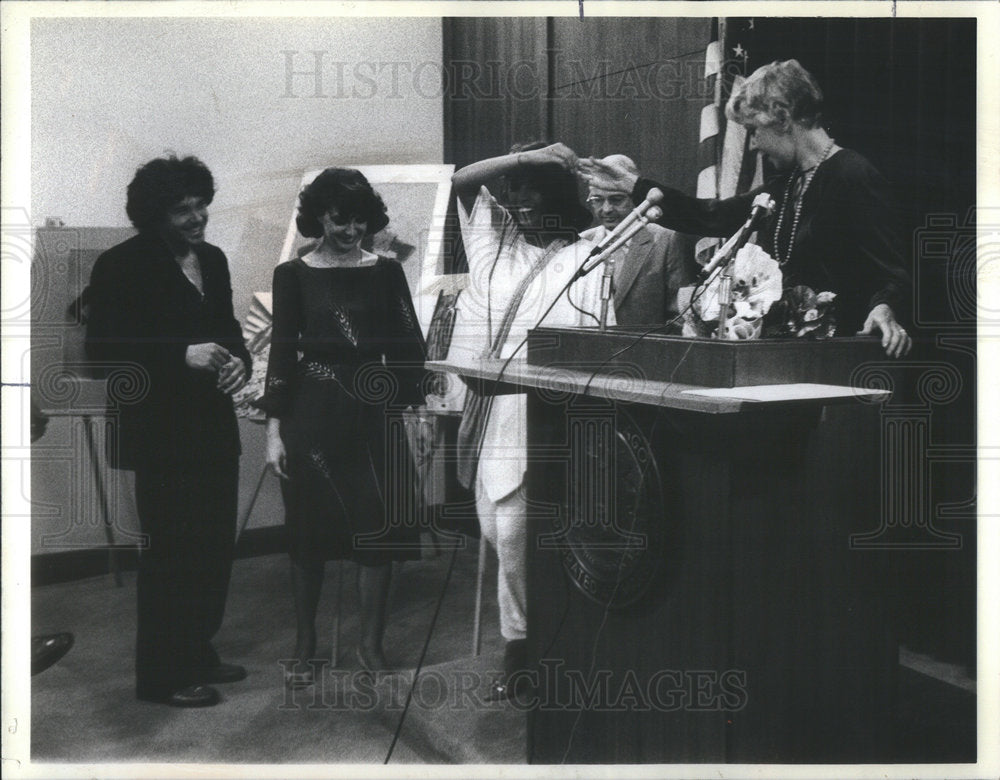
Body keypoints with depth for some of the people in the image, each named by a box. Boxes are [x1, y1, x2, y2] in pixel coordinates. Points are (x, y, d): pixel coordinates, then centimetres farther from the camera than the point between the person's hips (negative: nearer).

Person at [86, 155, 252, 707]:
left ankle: (198, 652, 28)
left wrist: (239, 360, -3)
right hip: (160, 429, -7)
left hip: (213, 425, 7)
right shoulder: (122, 266, -10)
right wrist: (182, 356, -23)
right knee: (171, 548, -3)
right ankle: (161, 675, 11)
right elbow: (101, 349, -13)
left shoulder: (212, 259, 11)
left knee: (215, 543, 11)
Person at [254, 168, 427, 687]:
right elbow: (281, 351, 1)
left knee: (378, 527, -1)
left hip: (374, 414, 1)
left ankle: (371, 643, 14)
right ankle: (304, 647, 19)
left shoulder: (386, 272, 6)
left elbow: (409, 346, 6)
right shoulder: (293, 275, 2)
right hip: (313, 415, -1)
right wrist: (274, 429, -2)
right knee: (309, 533, 6)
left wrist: (416, 407, -3)